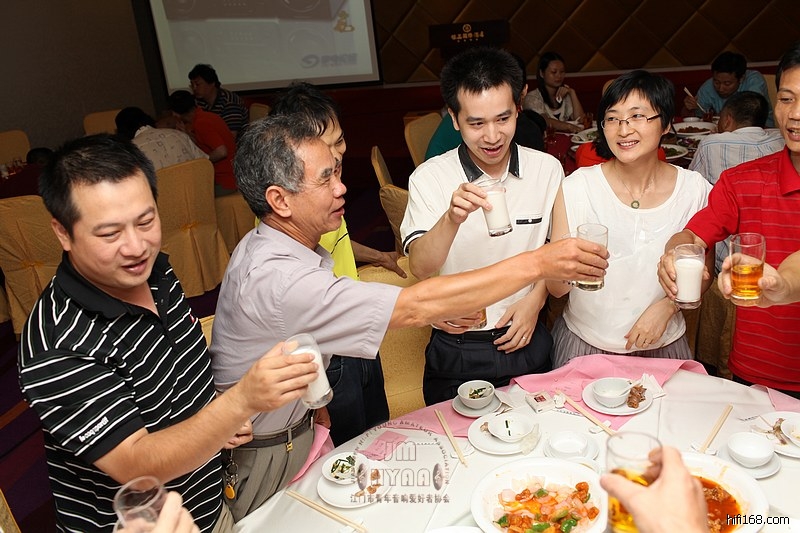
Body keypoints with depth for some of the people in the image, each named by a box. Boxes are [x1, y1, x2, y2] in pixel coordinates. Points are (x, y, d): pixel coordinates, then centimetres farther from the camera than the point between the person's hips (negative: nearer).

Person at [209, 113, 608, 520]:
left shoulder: (265, 245, -3)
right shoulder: (277, 280, -36)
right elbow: (415, 308, -40)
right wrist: (537, 264, -36)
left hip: (296, 428, 8)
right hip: (263, 458, -7)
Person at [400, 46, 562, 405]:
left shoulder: (547, 169, -5)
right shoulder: (429, 177, -12)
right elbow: (420, 268, -21)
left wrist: (534, 300, -6)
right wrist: (452, 218, -37)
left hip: (525, 340, 2)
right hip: (455, 349, -2)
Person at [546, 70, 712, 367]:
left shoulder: (695, 190, -8)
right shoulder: (576, 187, -13)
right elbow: (555, 288, -15)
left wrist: (666, 307, -12)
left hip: (662, 345, 2)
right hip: (584, 344, -1)